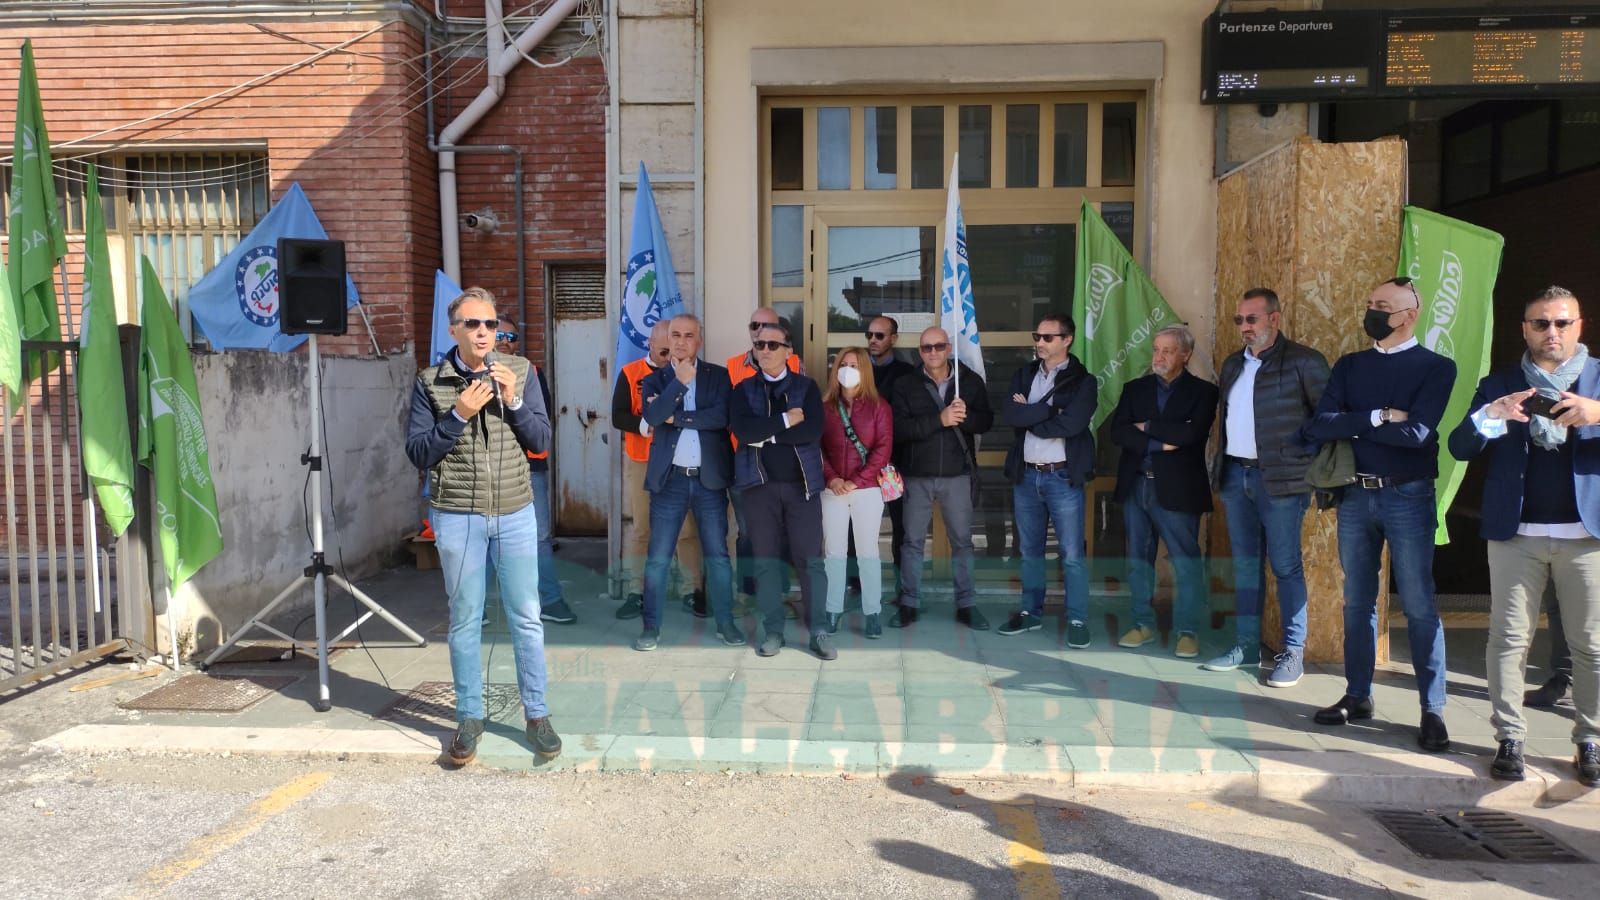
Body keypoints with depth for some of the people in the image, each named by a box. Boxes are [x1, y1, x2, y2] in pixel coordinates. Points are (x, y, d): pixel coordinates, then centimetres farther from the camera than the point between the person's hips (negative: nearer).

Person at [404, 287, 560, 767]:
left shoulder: (519, 372, 2)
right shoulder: (430, 382, -1)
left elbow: (541, 440, 3)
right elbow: (418, 453, -4)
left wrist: (514, 400, -13)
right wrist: (459, 414, -16)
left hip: (516, 513, 1)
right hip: (458, 516, -1)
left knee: (526, 616, 6)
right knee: (465, 620, 8)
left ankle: (537, 714, 18)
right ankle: (469, 718, 21)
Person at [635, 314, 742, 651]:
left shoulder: (718, 375, 4)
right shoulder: (654, 379, 6)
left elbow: (721, 416, -12)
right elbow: (651, 416, -13)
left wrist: (675, 417, -11)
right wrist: (680, 381, -16)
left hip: (709, 478, 0)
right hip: (669, 479, 0)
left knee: (717, 555, 7)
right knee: (658, 558, 1)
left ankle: (725, 622, 18)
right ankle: (651, 627, 10)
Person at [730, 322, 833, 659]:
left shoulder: (806, 387, 6)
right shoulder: (743, 389, 8)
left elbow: (813, 431, -10)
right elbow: (743, 430, -11)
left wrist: (766, 435, -9)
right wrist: (786, 420, -11)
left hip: (802, 482, -1)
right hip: (760, 483, 1)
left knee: (810, 559, -1)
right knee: (765, 559, 5)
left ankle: (819, 632, 6)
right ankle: (773, 631, 13)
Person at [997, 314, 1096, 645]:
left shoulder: (1082, 381, -3)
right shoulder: (1023, 376, 9)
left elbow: (1071, 424, -18)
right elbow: (1009, 415, -6)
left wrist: (1028, 416, -8)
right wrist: (1048, 409, -14)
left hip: (1063, 477, -4)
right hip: (1026, 475, 5)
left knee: (1072, 553, -2)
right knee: (1029, 551, 14)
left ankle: (1077, 620, 6)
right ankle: (1031, 612, 25)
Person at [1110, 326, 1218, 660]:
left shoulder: (1203, 392, -1)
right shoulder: (1134, 388, 10)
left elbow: (1190, 433, -17)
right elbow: (1118, 432, -3)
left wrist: (1146, 426, -8)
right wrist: (1158, 444, -13)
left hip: (1176, 489, -4)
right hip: (1135, 486, 4)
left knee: (1186, 560, 0)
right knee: (1139, 557, 11)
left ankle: (1188, 631, 9)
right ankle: (1143, 624, 22)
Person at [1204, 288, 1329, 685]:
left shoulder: (1303, 361, -7)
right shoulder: (1233, 364, 14)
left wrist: (1317, 468, -9)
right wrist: (1220, 467, 13)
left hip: (1280, 479, -6)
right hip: (1235, 474, 6)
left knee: (1285, 566, -1)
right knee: (1245, 563, 12)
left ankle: (1293, 654, 9)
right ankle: (1246, 646, 20)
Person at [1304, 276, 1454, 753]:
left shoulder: (1436, 367, -2)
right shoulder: (1349, 366, 9)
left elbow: (1417, 433, -17)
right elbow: (1318, 426, -4)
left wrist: (1352, 425, -7)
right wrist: (1379, 417, -13)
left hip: (1408, 497, -4)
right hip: (1356, 495, 4)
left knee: (1419, 606, -1)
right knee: (1358, 602, 10)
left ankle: (1433, 710, 8)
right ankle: (1357, 696, 20)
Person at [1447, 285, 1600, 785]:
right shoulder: (1499, 384, 9)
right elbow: (1459, 448, 1)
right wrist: (1491, 416, -18)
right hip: (1516, 532, 0)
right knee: (1508, 639, 1)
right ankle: (1509, 738, 8)